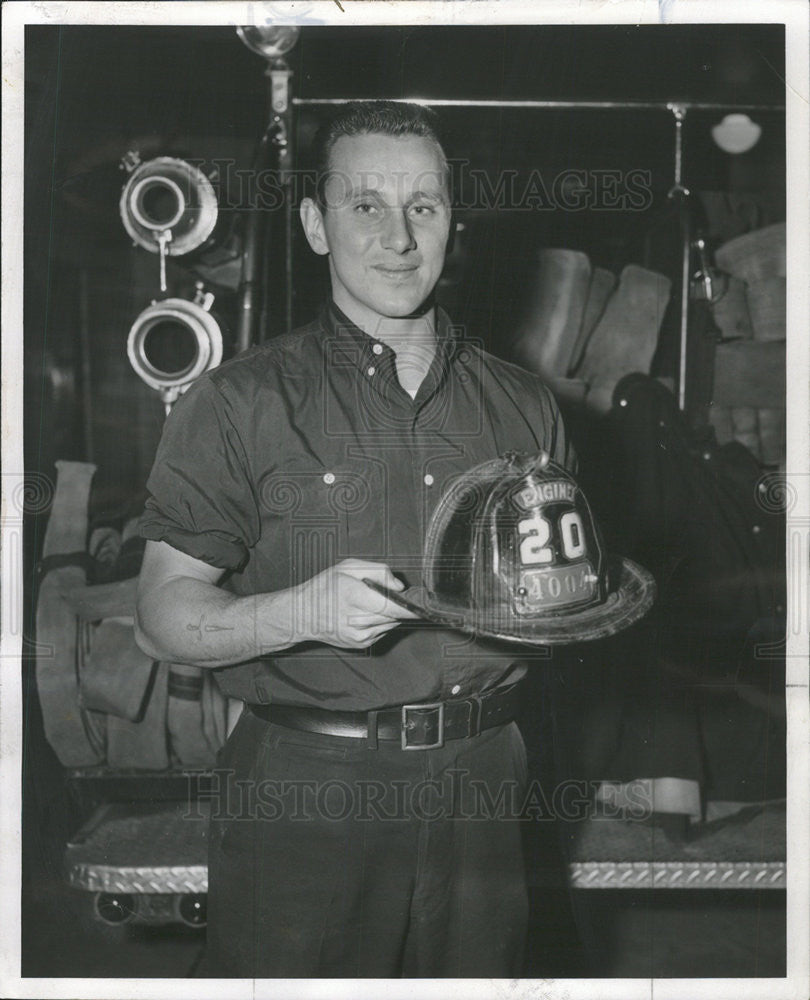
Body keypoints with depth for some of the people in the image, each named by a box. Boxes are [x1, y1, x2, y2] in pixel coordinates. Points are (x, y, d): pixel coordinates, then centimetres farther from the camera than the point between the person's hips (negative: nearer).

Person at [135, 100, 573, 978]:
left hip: (481, 784, 4)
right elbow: (162, 619, -8)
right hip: (303, 796, -3)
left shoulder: (523, 407, 9)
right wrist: (302, 612, -24)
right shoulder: (239, 404, -4)